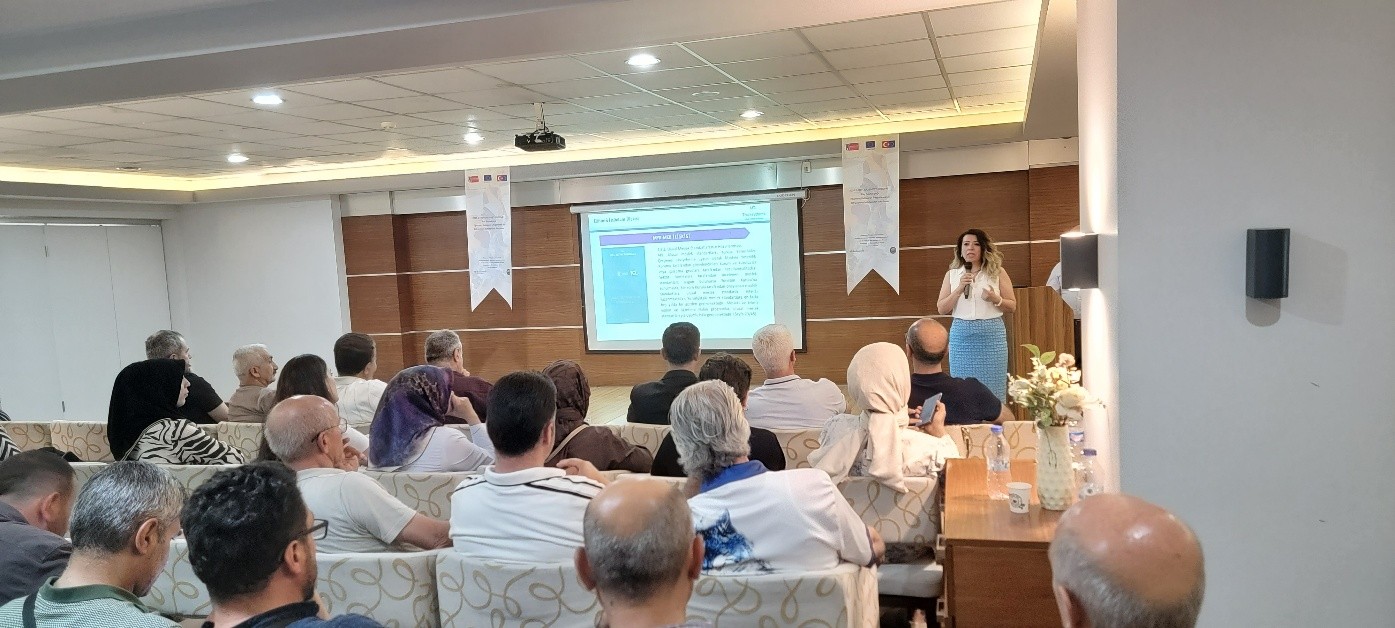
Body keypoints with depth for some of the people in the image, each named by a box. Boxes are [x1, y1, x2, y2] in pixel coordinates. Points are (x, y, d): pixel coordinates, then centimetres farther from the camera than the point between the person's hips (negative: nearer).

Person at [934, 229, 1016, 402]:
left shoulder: (997, 272, 6)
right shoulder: (952, 275, 9)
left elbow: (1012, 306, 8)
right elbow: (941, 309, 5)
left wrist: (995, 299, -12)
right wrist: (959, 290, -8)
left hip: (991, 335, -1)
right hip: (961, 335, 1)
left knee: (992, 387, 0)